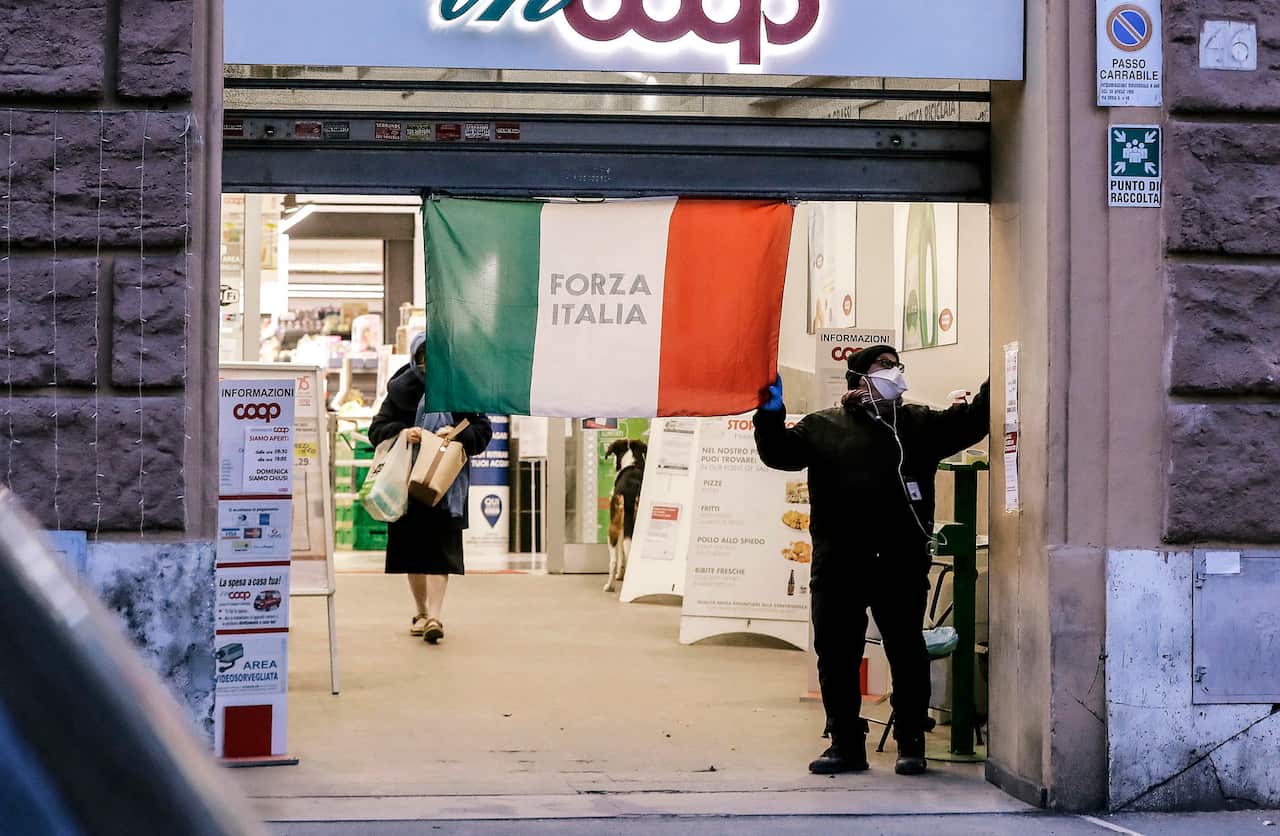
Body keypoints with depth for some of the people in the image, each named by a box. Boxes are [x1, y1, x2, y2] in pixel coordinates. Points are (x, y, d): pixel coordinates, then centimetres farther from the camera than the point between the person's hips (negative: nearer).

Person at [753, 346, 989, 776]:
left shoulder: (917, 423, 14)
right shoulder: (823, 426, 13)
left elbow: (968, 422, 6)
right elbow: (779, 453, 5)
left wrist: (995, 386, -5)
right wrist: (771, 416, -10)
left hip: (900, 562, 0)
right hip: (838, 563, 0)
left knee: (907, 652, 2)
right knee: (836, 654, 3)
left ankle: (911, 744, 11)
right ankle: (846, 744, 12)